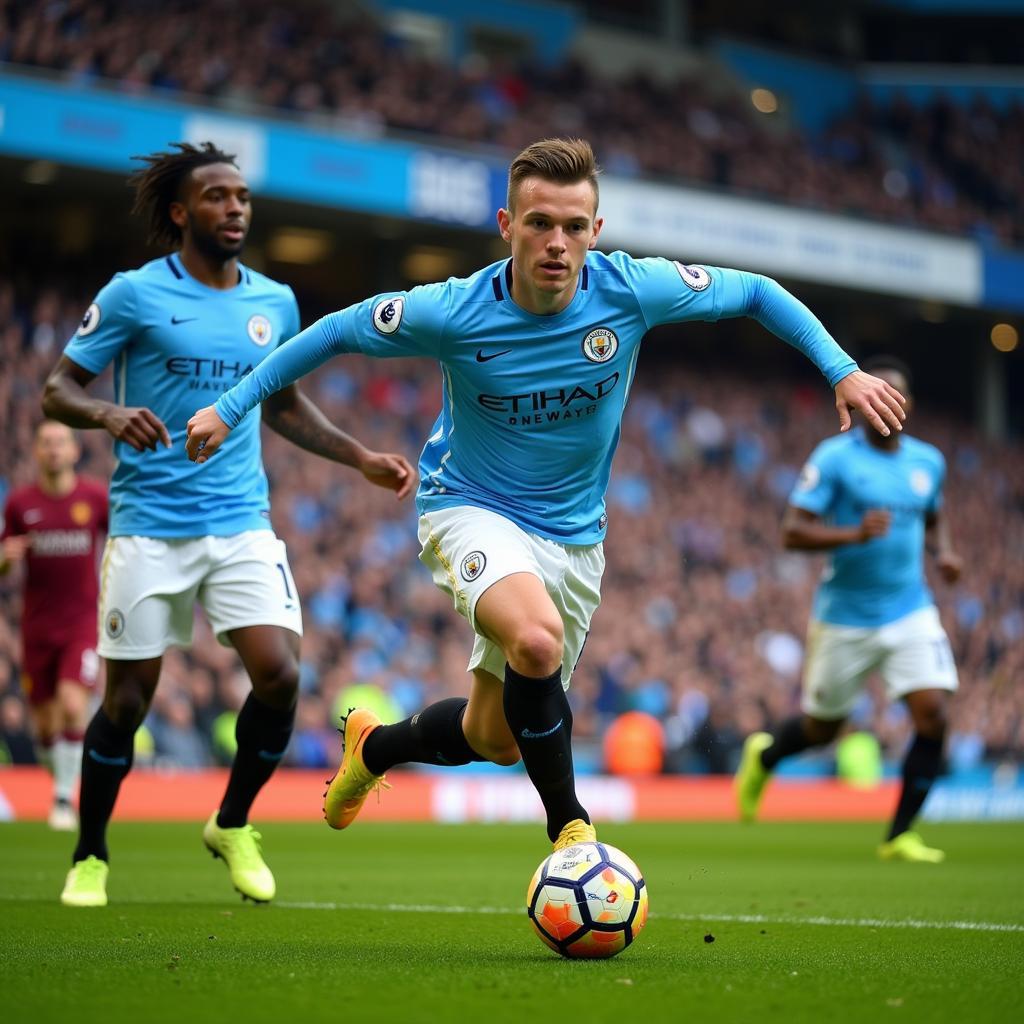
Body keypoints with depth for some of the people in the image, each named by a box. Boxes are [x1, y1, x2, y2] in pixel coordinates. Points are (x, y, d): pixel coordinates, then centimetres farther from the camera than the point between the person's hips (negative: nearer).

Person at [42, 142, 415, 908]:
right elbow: (58, 390, -2)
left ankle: (234, 826, 12)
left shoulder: (275, 302, 10)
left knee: (280, 674, -13)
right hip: (149, 528, -3)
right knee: (128, 699, 0)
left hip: (243, 525, 3)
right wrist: (109, 414, -23)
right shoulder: (135, 294, -4)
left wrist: (362, 458, 15)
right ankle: (90, 858, 22)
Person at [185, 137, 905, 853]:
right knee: (537, 638, -36)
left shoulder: (632, 291, -16)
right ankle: (569, 826, -16)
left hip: (573, 535, 4)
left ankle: (376, 746, 42)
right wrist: (231, 406, -6)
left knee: (493, 742, 9)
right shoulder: (454, 313, -21)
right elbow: (337, 332, -5)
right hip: (470, 507, -4)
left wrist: (842, 370, -8)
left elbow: (755, 291, -1)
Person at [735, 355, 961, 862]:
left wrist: (944, 550, 5)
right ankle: (763, 755, 45)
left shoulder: (928, 461, 7)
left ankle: (899, 835, -3)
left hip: (911, 614, 4)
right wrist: (854, 534, -30)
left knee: (932, 711, -15)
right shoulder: (835, 458, -10)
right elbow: (792, 532, -15)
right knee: (822, 727, 10)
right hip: (845, 617, -3)